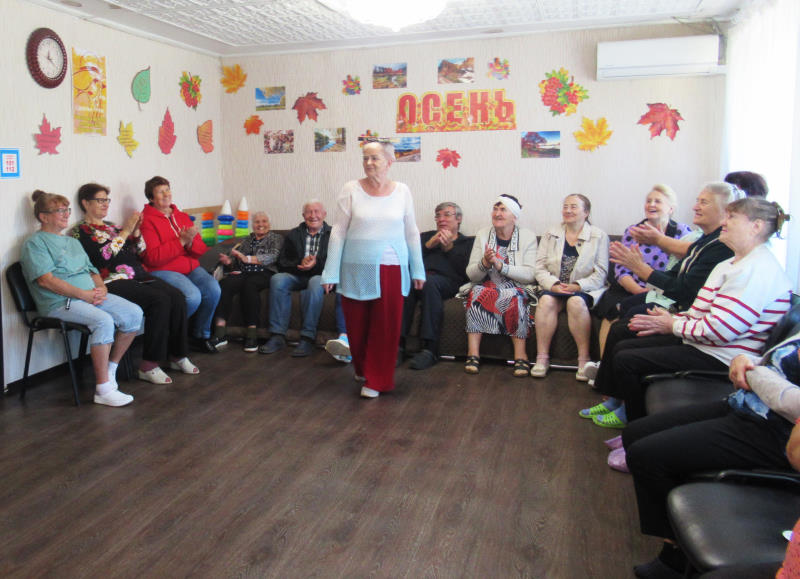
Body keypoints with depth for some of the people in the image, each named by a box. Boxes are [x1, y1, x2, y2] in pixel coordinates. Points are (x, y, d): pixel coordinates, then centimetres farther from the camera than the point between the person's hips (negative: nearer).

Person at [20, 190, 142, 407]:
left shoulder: (73, 242, 26)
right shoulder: (35, 243, 1)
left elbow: (91, 270, 22)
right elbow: (46, 280, -12)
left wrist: (101, 288, -2)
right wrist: (83, 294, -17)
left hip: (91, 295, 8)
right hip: (60, 302, -7)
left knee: (134, 313, -13)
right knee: (103, 321, -33)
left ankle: (111, 369, 2)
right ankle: (103, 389, -27)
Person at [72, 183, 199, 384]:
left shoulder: (110, 226, 25)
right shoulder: (80, 231, 3)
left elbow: (139, 252, 22)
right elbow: (102, 257, -14)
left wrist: (136, 231, 4)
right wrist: (125, 231, -11)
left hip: (138, 275, 7)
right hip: (113, 282, -7)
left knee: (177, 298, -18)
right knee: (159, 300, -30)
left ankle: (177, 355, -8)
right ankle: (149, 365, -24)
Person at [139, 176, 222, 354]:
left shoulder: (183, 217, 18)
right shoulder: (147, 220, -2)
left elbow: (201, 250, 14)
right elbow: (153, 257, -15)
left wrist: (191, 242, -10)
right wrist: (181, 241, -18)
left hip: (190, 267, 6)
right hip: (163, 270, -6)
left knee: (213, 289, -22)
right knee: (193, 296, -30)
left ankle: (200, 335, -1)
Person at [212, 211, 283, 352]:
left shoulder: (276, 238, 17)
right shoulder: (247, 240, 31)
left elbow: (273, 256, -3)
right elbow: (236, 259, 23)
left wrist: (248, 258, -14)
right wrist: (228, 261, -2)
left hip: (264, 272, -3)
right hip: (242, 272, 4)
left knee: (249, 284, -39)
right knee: (225, 284, -31)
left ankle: (252, 334, -39)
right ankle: (219, 332, -40)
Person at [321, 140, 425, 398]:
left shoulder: (402, 191, 4)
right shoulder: (351, 190, -1)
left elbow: (411, 232, 10)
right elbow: (338, 232, 0)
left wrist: (418, 270, 9)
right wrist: (331, 272, -3)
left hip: (391, 270, 1)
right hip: (357, 269, -1)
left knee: (386, 327, 2)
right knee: (357, 325, 7)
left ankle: (376, 380, 18)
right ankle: (362, 369, 35)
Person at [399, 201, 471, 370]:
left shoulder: (466, 243, 25)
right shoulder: (426, 236, 34)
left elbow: (465, 272, 5)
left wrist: (449, 248, 2)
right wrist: (429, 245, 4)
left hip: (447, 280, -2)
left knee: (429, 281, -38)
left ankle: (430, 348, -39)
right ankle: (398, 343, -37)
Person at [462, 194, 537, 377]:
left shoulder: (528, 237, 2)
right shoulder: (482, 235, 6)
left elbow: (530, 275, -9)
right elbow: (471, 274, 1)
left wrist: (500, 265, -21)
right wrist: (485, 263, -20)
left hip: (516, 288, -1)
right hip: (486, 286, 2)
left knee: (514, 297, -34)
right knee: (477, 292, -30)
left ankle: (520, 355, -30)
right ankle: (473, 353, -32)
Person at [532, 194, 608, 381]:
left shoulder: (599, 236, 5)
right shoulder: (550, 234, 14)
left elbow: (600, 273, -3)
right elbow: (540, 267, 5)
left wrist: (578, 286, -18)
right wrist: (553, 284, -13)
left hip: (586, 289, -2)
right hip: (555, 287, 2)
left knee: (576, 301, -35)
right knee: (546, 301, -30)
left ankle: (584, 359, -26)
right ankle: (542, 357, -26)